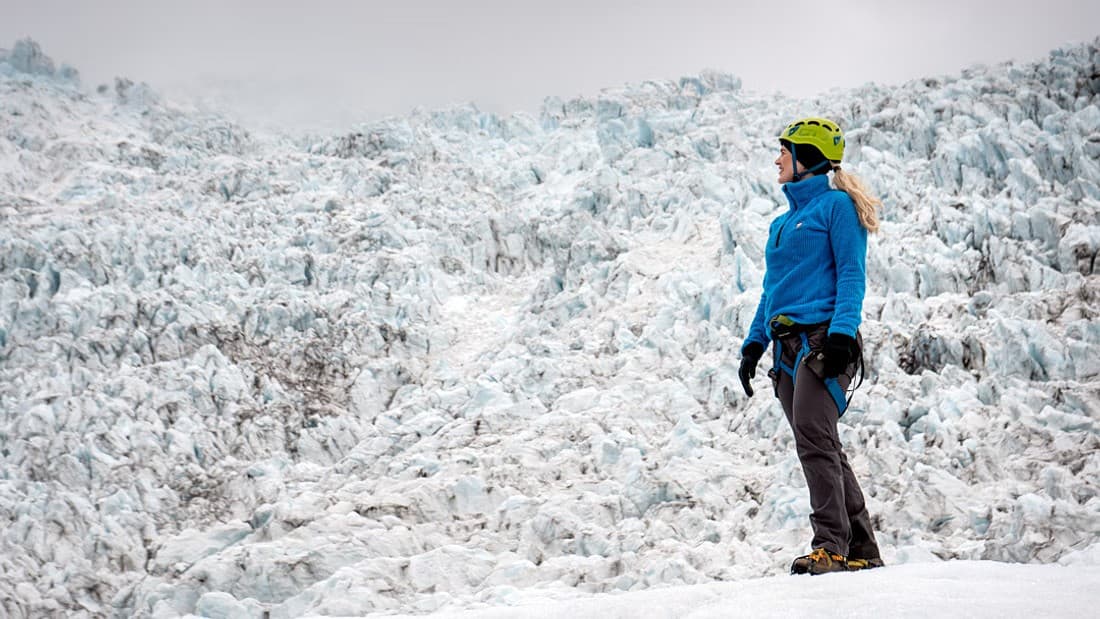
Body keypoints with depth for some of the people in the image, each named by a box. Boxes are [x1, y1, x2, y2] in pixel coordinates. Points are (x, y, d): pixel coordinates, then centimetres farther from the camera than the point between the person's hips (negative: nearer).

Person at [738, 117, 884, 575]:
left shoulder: (836, 205, 0)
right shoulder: (783, 223, 24)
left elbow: (852, 275, -8)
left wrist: (842, 332, -20)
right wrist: (754, 344, 15)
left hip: (823, 337, -8)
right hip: (788, 346, 8)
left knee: (814, 438, -20)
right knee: (821, 449, 6)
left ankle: (831, 546, -21)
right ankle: (863, 551, 10)